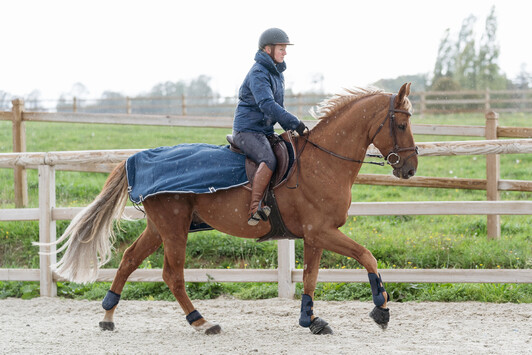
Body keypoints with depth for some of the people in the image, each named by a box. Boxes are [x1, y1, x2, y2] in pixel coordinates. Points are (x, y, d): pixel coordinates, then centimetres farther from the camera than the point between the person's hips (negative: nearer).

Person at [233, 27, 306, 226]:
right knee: (269, 161, -32)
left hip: (265, 131, 10)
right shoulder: (258, 74, -14)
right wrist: (295, 124, -31)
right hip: (247, 130, -10)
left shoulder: (277, 73, 16)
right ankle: (253, 210, -32)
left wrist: (289, 128, 13)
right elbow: (267, 105, -28)